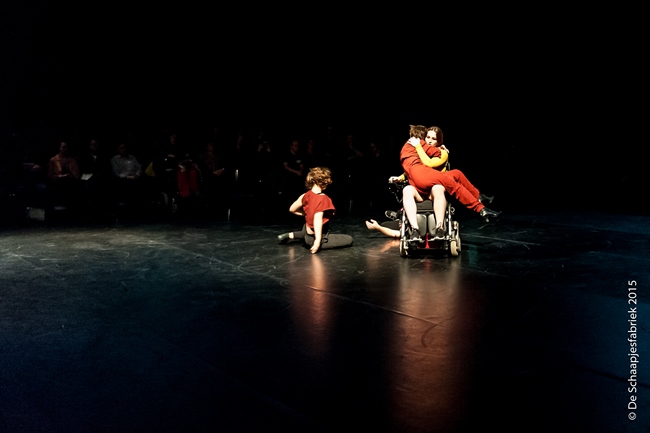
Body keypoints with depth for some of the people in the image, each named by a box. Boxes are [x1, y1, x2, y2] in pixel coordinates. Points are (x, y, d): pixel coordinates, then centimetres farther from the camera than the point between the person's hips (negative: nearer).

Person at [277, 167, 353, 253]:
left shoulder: (306, 196, -5)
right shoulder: (323, 198, -24)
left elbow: (292, 209, 6)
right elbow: (317, 218, -34)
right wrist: (318, 240, -38)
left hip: (306, 232, 8)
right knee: (349, 240, -6)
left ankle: (291, 235, 21)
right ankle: (317, 244, -11)